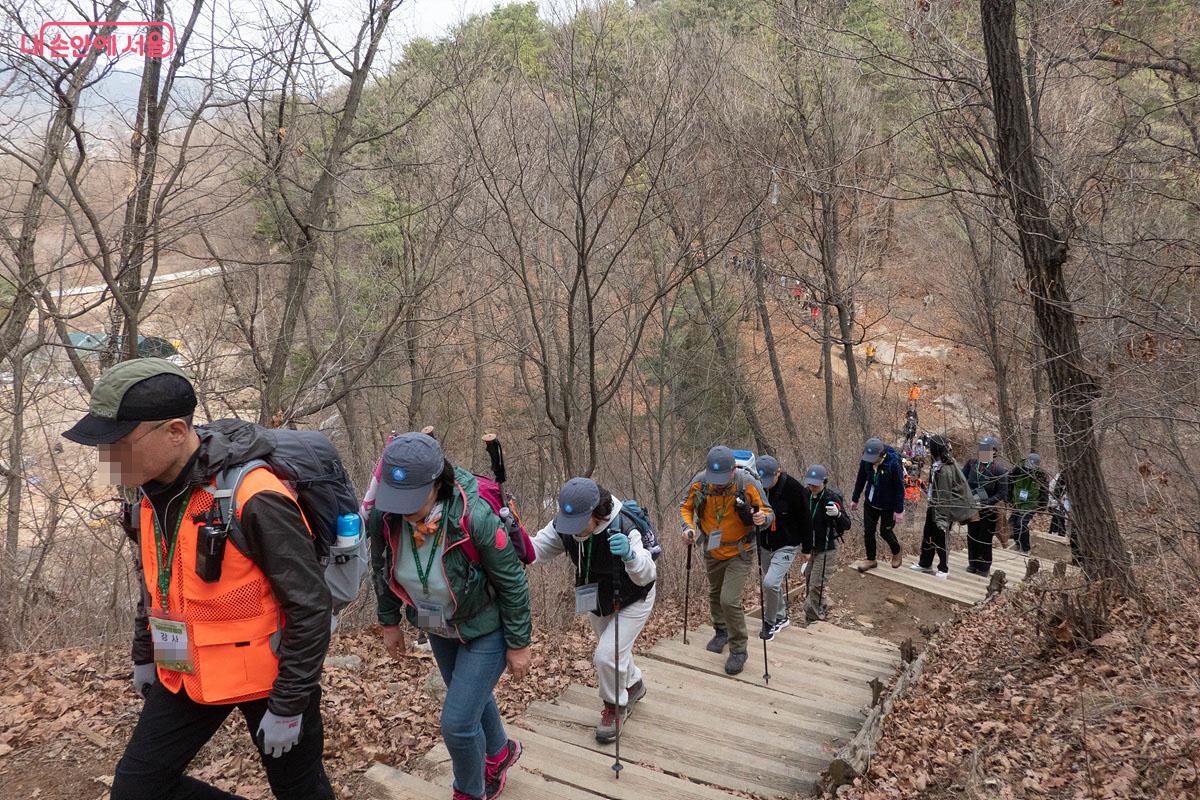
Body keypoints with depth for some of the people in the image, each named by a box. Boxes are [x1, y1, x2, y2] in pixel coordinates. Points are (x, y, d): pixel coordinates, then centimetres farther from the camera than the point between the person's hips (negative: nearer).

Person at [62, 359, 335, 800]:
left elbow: (310, 608, -23)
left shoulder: (254, 498, -28)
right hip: (185, 674, 7)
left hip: (265, 675, -7)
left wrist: (288, 706, -17)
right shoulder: (150, 492, -3)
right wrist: (144, 655, 23)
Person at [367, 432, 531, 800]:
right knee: (471, 696, 27)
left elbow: (513, 582, -23)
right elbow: (382, 569, 0)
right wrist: (389, 622, 8)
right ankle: (499, 752, 58)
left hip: (485, 628, -6)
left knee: (457, 723, -4)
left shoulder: (475, 518, -37)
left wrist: (519, 644, -14)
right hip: (440, 626, 6)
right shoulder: (384, 515, -23)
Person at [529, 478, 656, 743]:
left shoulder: (623, 528, -38)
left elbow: (646, 575, -44)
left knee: (607, 656, -17)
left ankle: (614, 707, 11)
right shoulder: (563, 526, -24)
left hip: (631, 601, -6)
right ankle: (633, 685, 54)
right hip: (596, 600, 6)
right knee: (614, 652, 23)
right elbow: (535, 550, -20)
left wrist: (630, 555, -67)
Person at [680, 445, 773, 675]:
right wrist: (689, 527, -20)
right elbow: (686, 507, -1)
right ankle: (721, 632, 50)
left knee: (730, 600, -13)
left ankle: (738, 650, 7)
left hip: (739, 552, -4)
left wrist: (763, 518, -36)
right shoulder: (699, 482, -18)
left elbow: (768, 512, -13)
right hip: (712, 551, 4)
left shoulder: (747, 484, -25)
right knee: (715, 594, 23)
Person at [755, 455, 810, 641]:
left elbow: (805, 520, -11)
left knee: (770, 583, -18)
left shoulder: (794, 489, -21)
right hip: (764, 544, 5)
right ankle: (781, 618, 40)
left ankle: (770, 622, 5)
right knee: (772, 583, 16)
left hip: (787, 546, -5)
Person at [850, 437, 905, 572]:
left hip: (888, 506, -4)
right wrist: (855, 499, 10)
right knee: (868, 532, 8)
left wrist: (899, 510, -16)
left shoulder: (893, 463, -28)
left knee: (885, 532, 9)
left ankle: (897, 553, 39)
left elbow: (900, 488, -20)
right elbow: (860, 480, 3)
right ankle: (870, 560, 27)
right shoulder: (865, 461, -15)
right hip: (871, 503, 4)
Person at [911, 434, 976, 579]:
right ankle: (925, 564, 32)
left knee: (940, 539, 4)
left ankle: (944, 569, 19)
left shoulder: (944, 470, -26)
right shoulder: (936, 465, 2)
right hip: (933, 506, 9)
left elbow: (944, 496, -24)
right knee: (927, 535, 18)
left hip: (942, 509, -9)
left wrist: (941, 519, -22)